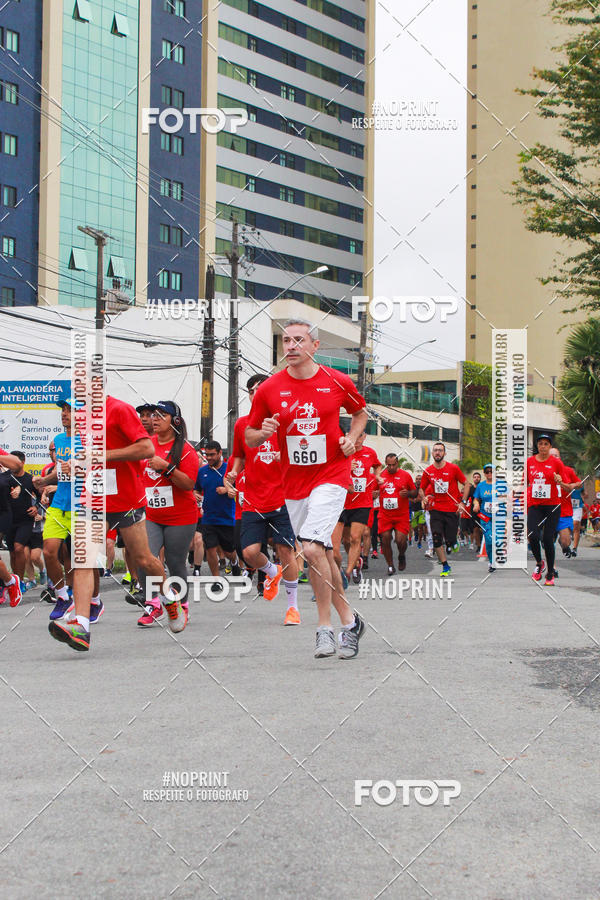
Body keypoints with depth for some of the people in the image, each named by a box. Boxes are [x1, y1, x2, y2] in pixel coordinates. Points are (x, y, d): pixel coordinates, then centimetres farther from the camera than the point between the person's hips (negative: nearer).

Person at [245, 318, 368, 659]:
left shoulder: (338, 382, -2)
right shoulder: (269, 389, 0)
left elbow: (361, 411, 18)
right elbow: (250, 437, 8)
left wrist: (352, 438, 0)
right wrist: (263, 433, -14)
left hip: (331, 475, -3)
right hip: (293, 482, 3)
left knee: (312, 549, -20)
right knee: (323, 555, 10)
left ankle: (325, 627, -8)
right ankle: (349, 620, 26)